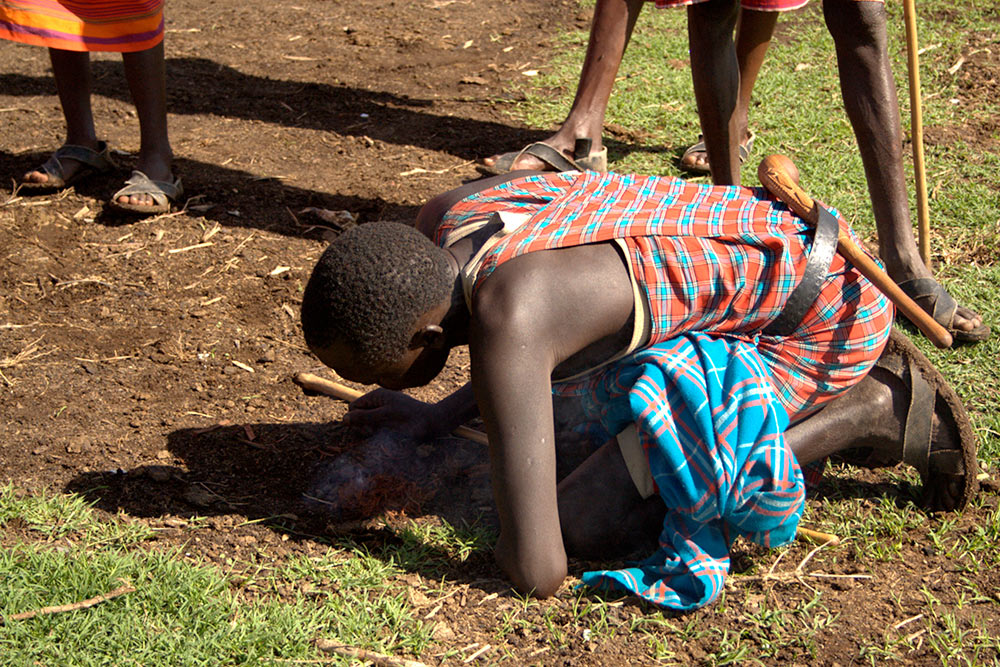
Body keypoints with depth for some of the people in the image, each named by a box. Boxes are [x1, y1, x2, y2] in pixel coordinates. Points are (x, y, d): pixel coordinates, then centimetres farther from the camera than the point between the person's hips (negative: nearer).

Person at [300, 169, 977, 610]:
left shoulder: (503, 318, -35)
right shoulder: (444, 222, -7)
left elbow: (540, 572, -36)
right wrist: (438, 418, 6)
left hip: (826, 317, -9)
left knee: (582, 520, -15)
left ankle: (868, 411, -5)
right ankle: (868, 387, 21)